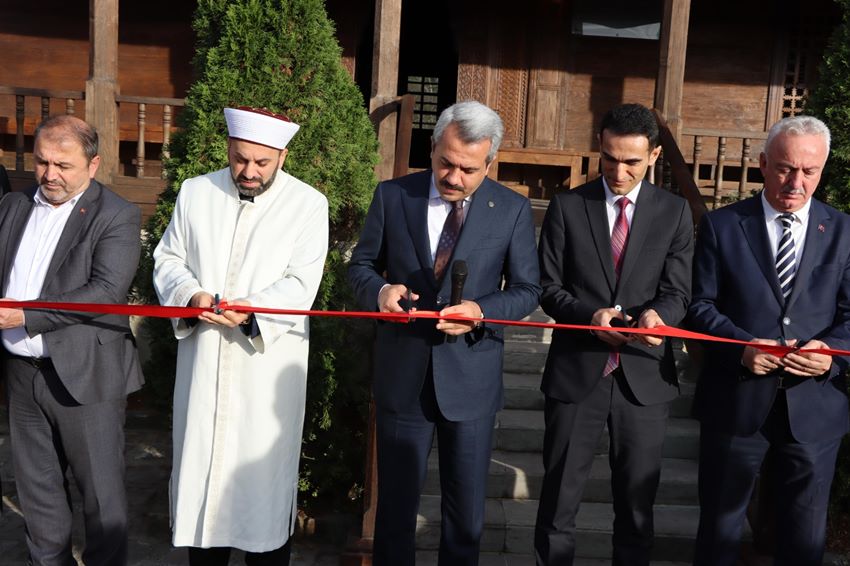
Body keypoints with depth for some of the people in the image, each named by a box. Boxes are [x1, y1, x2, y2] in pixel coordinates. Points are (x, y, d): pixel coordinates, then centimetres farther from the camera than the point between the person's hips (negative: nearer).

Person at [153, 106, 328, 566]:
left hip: (267, 367, -3)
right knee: (199, 460, 13)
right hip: (202, 361, 4)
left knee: (264, 469, 5)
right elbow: (167, 259, 9)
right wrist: (191, 294, -11)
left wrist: (251, 309, -26)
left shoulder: (308, 204, -4)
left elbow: (300, 285, -10)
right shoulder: (195, 192, 7)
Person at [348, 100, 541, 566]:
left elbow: (527, 290, 0)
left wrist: (481, 311, -19)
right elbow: (361, 266, 5)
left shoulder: (513, 210, -4)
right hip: (402, 374, 1)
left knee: (467, 511, 15)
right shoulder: (392, 195, -2)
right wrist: (379, 290, -17)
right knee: (396, 501, 16)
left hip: (470, 379, 0)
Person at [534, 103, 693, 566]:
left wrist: (657, 314, -24)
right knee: (559, 495, 12)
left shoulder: (674, 212, 3)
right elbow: (549, 287, 0)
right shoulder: (566, 206, 0)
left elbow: (677, 291, -1)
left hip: (644, 373, 1)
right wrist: (590, 315, -19)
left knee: (637, 500, 14)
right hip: (576, 371, 0)